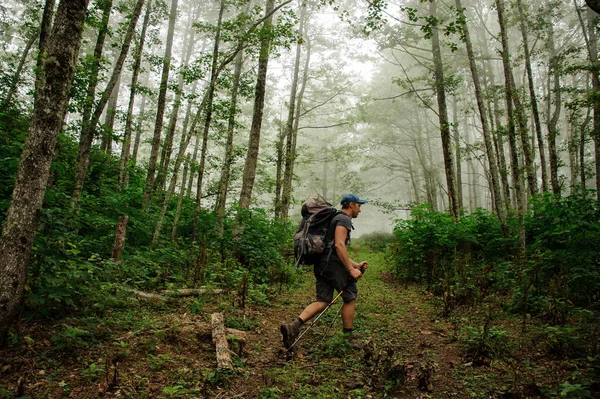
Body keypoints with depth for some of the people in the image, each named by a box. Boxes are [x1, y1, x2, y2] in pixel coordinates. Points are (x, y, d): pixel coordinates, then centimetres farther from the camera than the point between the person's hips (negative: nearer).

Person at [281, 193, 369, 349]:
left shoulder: (336, 218, 28)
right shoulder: (344, 219, -4)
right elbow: (339, 245, -19)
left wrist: (356, 264, 29)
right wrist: (351, 269, -19)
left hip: (321, 264, 9)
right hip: (333, 263, -9)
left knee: (322, 301, 6)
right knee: (350, 297, 5)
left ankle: (293, 326, -11)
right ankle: (348, 338, 13)